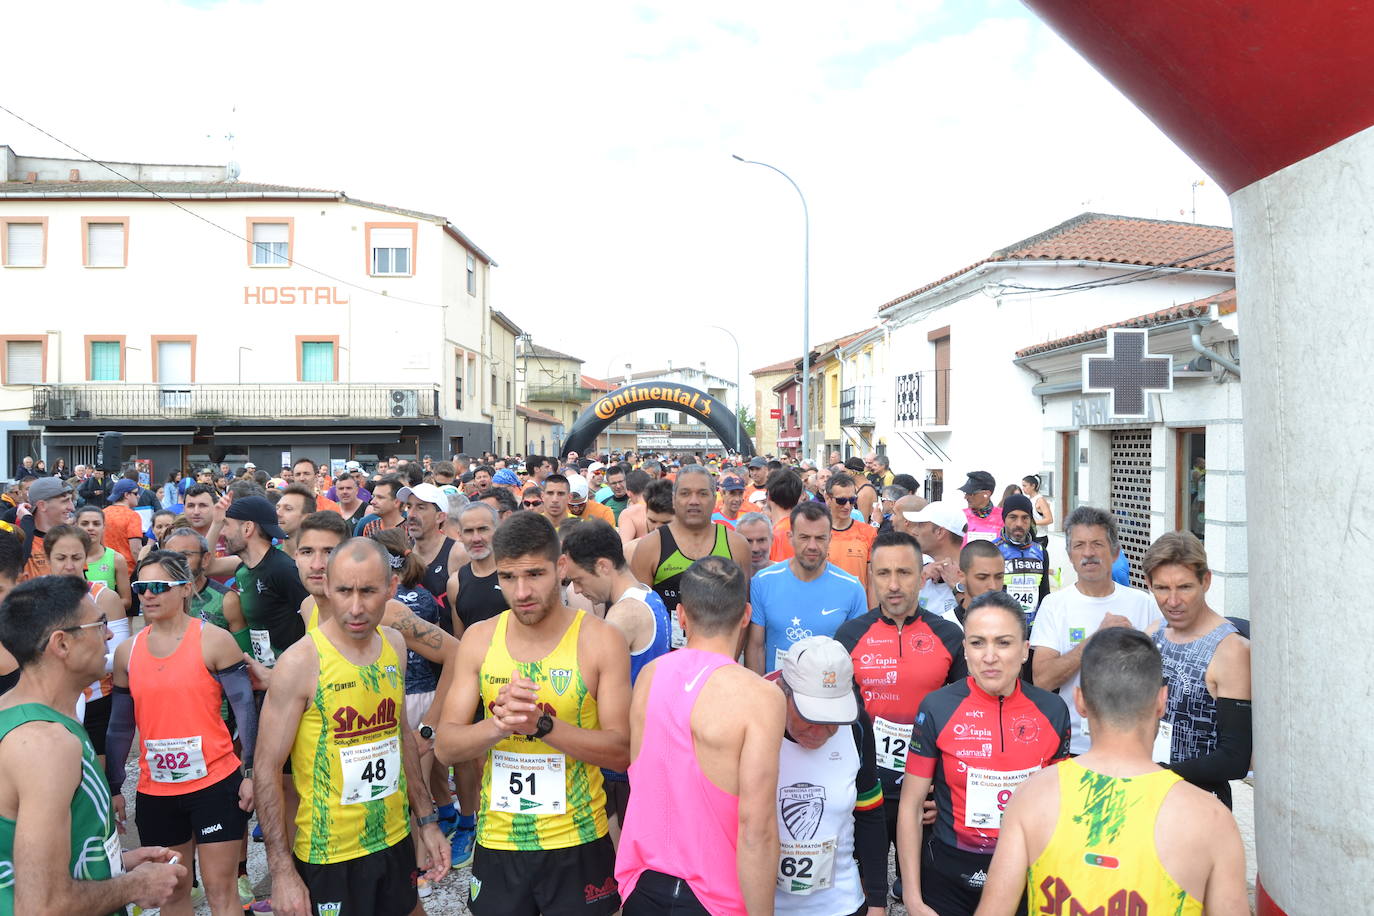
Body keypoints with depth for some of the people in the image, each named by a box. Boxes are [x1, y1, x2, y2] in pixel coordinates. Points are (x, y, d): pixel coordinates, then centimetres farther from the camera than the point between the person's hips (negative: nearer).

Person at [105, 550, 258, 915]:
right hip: (155, 792, 4)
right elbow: (120, 726, 12)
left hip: (215, 783, -4)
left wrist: (250, 772, -12)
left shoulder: (214, 641, -9)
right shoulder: (127, 651, 5)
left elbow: (245, 709, -8)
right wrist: (114, 788, 12)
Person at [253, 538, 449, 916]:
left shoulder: (394, 644, 0)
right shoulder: (300, 662, -18)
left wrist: (427, 820, 11)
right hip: (329, 856, -5)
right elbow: (267, 770, -14)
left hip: (396, 841, 5)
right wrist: (282, 873, -16)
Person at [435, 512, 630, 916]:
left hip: (577, 843, -3)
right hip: (496, 842, 3)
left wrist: (541, 724, -27)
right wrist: (499, 724, -24)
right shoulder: (479, 639, -2)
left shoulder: (600, 640, -12)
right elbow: (445, 746, -4)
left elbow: (621, 751, -14)